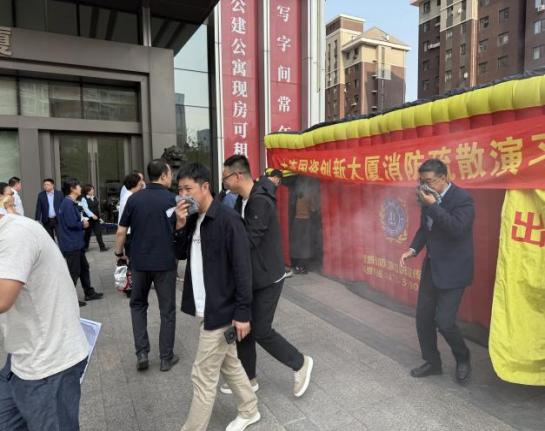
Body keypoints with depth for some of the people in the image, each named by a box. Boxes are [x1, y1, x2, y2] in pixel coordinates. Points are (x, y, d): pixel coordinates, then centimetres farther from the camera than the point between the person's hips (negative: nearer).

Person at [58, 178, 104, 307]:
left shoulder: (71, 202, 13)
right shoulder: (68, 203, -19)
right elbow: (71, 223, -24)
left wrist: (82, 223, 2)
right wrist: (83, 224, -9)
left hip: (76, 243, 10)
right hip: (71, 244, -10)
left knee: (84, 267, 17)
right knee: (74, 271, -1)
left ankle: (89, 293, 29)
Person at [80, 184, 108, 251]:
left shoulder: (95, 198, 10)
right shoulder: (84, 199, -8)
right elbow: (85, 208, -18)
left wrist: (99, 216, 12)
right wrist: (92, 215, -27)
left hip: (96, 218, 5)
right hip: (89, 218, -4)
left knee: (99, 233, 0)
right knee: (87, 233, 7)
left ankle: (102, 247, 1)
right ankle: (85, 247, 23)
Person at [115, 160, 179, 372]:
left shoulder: (134, 198, -2)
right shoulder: (172, 199, -8)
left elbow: (121, 231, 0)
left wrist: (119, 252, 14)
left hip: (140, 261, 3)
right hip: (165, 262, -2)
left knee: (138, 305, 21)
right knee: (167, 310, 10)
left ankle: (142, 352, 14)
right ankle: (166, 357, 18)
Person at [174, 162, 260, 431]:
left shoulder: (227, 219, -19)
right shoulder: (193, 219, 6)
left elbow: (242, 268, -19)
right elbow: (180, 254, 11)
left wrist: (242, 312, -19)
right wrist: (180, 226, -6)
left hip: (221, 310, -8)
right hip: (205, 308, 8)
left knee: (203, 376, 3)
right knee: (228, 364, 22)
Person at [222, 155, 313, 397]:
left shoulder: (261, 201, -23)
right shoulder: (243, 200, 7)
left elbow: (249, 241, -27)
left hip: (266, 279, -9)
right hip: (249, 277, 9)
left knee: (261, 332, 1)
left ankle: (300, 364, 24)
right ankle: (248, 379, 32)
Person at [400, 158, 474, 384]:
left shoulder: (462, 199, -16)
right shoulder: (429, 199, 5)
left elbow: (457, 228, -30)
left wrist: (433, 205, -25)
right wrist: (413, 249, 2)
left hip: (452, 270, -7)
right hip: (431, 267, 7)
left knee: (444, 321, -7)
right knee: (423, 317, 10)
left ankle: (463, 359, 23)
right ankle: (432, 362, 29)